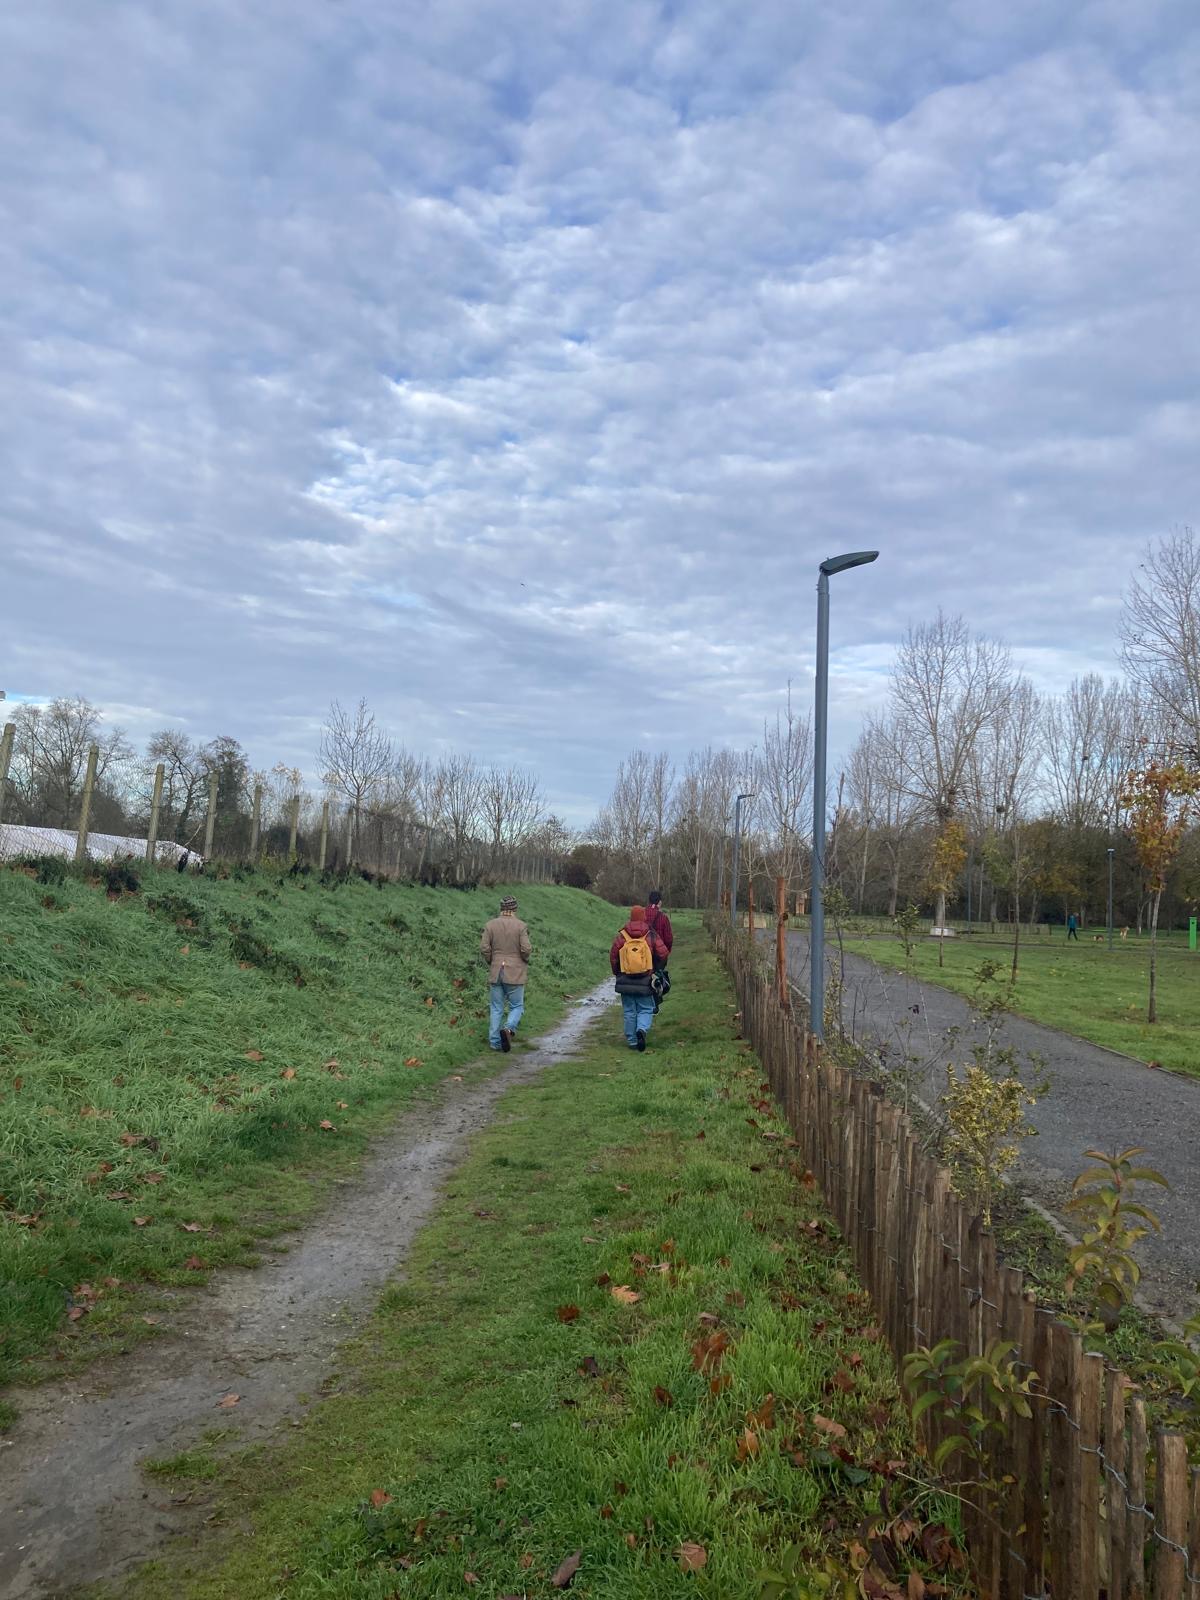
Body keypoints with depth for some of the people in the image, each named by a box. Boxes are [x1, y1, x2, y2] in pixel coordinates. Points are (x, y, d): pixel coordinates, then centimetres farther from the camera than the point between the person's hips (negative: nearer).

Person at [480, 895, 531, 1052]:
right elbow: (526, 949, -13)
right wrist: (525, 960, 8)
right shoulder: (521, 926, -7)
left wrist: (492, 963, 11)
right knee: (517, 1007, 8)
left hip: (495, 973, 3)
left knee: (496, 1009, 11)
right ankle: (508, 1028, -17)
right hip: (515, 973, -3)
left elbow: (484, 948, -5)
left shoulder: (491, 925, 0)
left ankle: (495, 1042, 9)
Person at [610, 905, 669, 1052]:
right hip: (645, 981, -1)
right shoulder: (651, 936, -4)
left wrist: (617, 973, 14)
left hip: (625, 980, 1)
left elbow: (613, 956, -1)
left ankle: (632, 1041, 13)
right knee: (646, 1009, 9)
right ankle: (642, 1030, -18)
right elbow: (663, 953, -6)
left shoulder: (622, 936, -2)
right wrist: (655, 967, 15)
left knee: (629, 1011, 10)